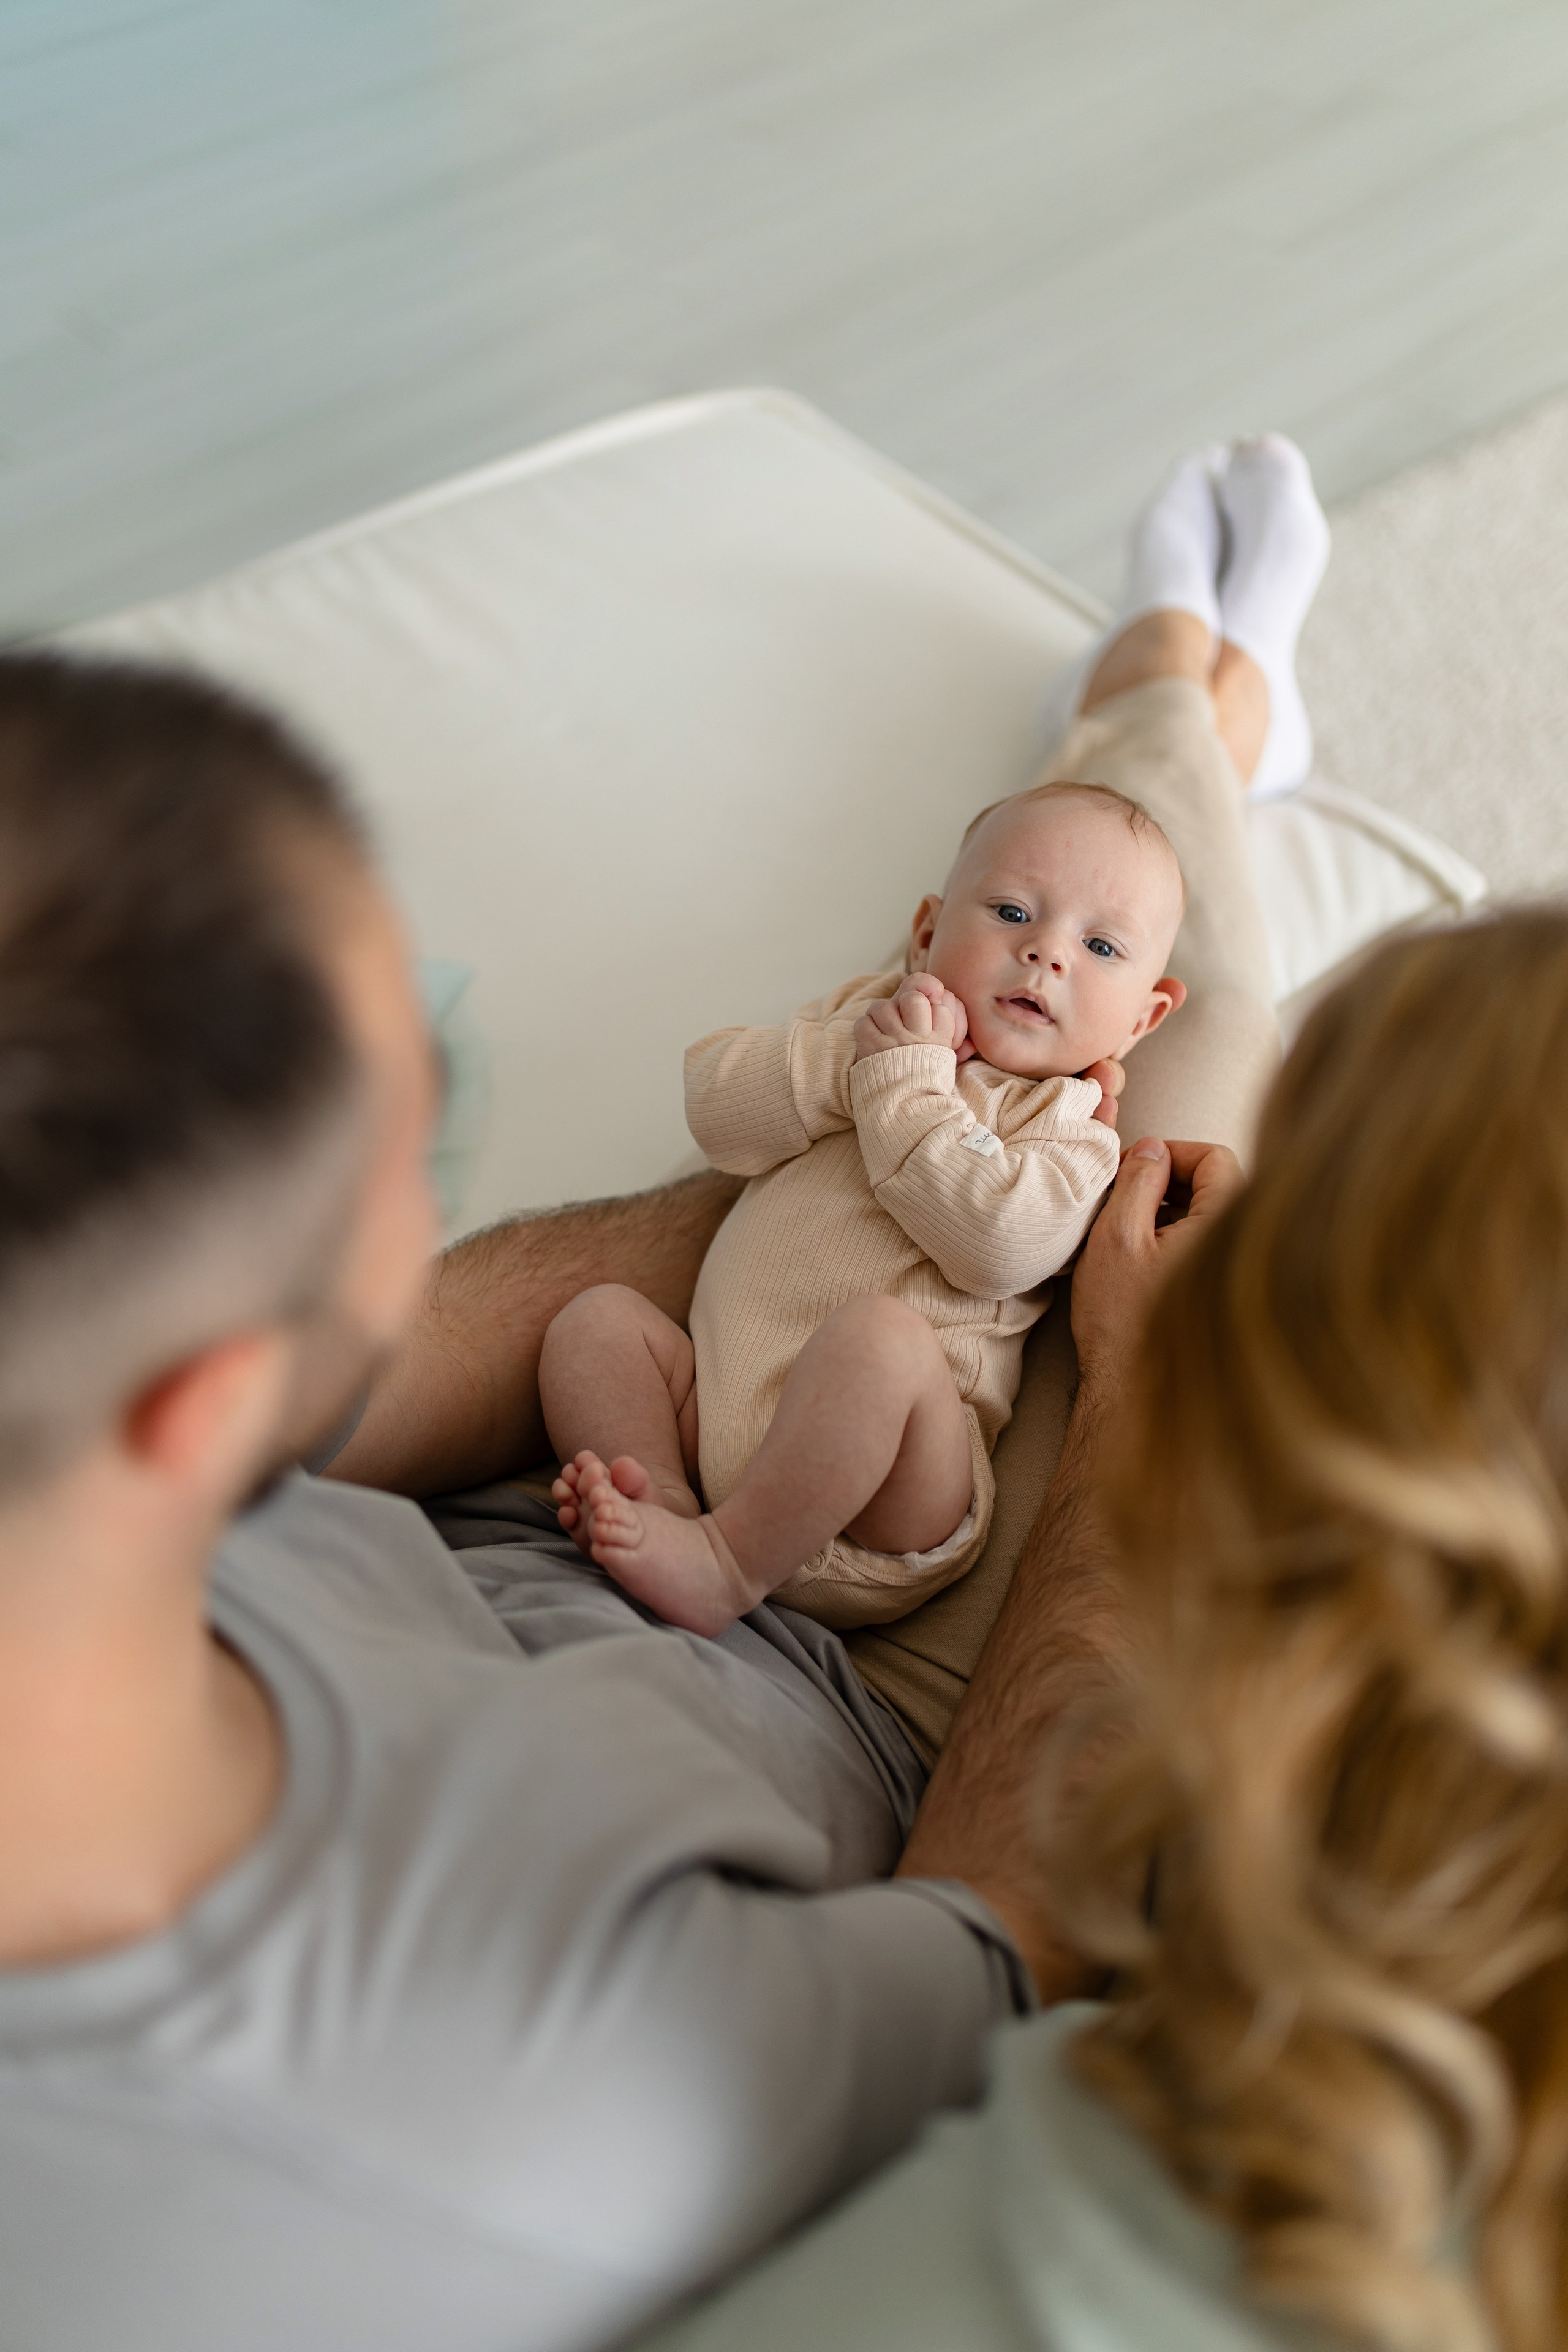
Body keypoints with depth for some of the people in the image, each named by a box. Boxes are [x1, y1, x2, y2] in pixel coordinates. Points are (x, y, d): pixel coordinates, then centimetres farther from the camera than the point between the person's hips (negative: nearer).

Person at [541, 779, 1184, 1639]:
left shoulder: (1064, 1121, 6)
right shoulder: (866, 1012, 22)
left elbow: (999, 1245, -16)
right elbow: (715, 1107, 7)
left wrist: (905, 1077, -8)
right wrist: (856, 1054, -6)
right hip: (716, 1405, 6)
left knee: (879, 1333, -34)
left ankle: (728, 1564, -31)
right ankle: (662, 1496, -24)